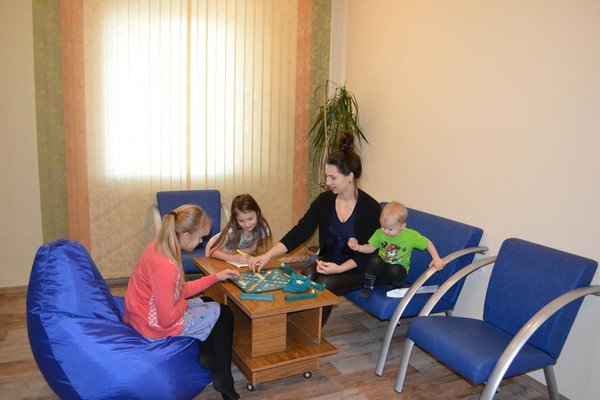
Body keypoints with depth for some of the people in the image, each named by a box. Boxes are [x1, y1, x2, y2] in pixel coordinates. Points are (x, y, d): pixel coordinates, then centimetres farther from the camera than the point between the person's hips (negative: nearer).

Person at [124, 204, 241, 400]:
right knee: (223, 314, 6)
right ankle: (223, 380, 21)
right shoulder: (165, 267, -33)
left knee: (205, 304, 23)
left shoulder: (157, 247, -4)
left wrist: (216, 277, 3)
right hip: (155, 326, -9)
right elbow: (167, 320, -28)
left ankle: (209, 359, 32)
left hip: (146, 314, 9)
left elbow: (179, 290, 6)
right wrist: (184, 304, -8)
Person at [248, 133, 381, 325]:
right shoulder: (324, 200, -5)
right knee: (305, 277, -27)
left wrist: (339, 268, -26)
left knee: (324, 285, -29)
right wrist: (267, 255, -21)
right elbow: (300, 232, -10)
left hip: (355, 269, -3)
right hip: (327, 263, 4)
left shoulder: (370, 208, -15)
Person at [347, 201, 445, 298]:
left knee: (395, 270, -37)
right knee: (374, 260, -32)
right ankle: (368, 286, -10)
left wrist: (436, 258, -14)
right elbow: (370, 248, -1)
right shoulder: (380, 233, -8)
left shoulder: (411, 236, -12)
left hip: (398, 269, -1)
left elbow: (428, 243, -2)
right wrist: (358, 247, -19)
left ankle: (398, 290, -2)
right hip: (381, 268, 1)